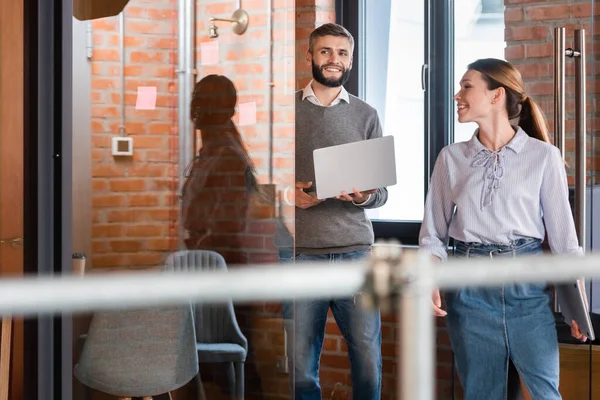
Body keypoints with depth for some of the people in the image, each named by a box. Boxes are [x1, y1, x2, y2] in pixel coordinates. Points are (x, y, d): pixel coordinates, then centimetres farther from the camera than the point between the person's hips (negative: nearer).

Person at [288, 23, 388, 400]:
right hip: (301, 252, -1)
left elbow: (382, 191, 10)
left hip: (356, 250, 1)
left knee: (368, 355, -2)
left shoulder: (366, 115, 10)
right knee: (301, 362, 1)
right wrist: (290, 194, -12)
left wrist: (366, 196, -12)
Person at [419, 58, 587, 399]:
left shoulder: (543, 156, -2)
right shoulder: (452, 158, 5)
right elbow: (434, 232, 6)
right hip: (469, 286, 2)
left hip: (527, 283, -2)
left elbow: (562, 231, 1)